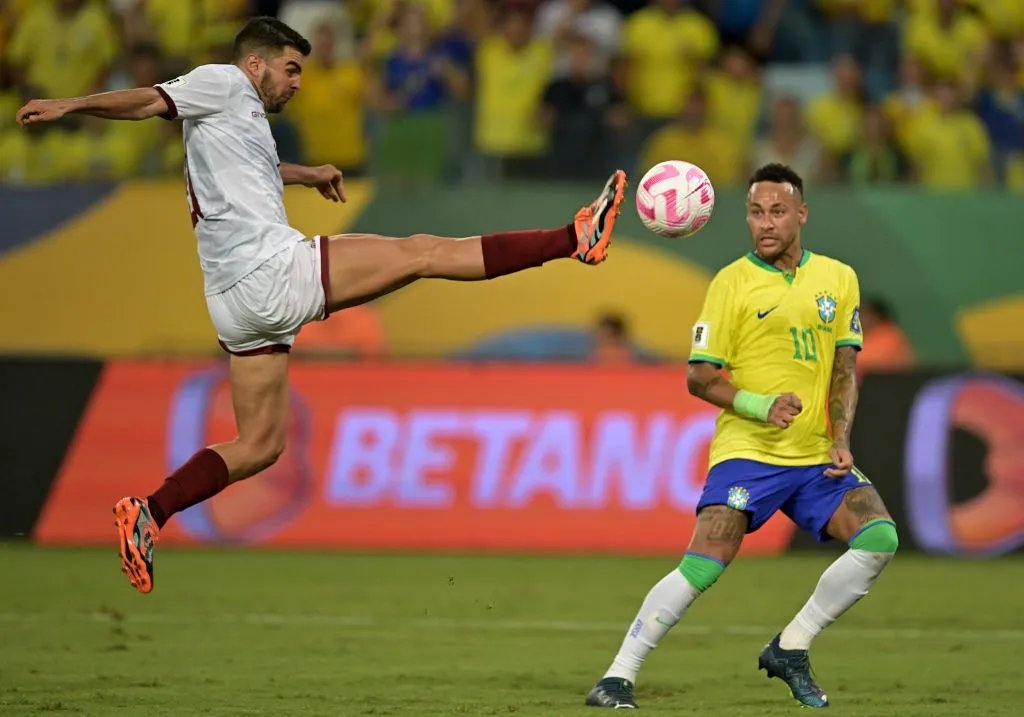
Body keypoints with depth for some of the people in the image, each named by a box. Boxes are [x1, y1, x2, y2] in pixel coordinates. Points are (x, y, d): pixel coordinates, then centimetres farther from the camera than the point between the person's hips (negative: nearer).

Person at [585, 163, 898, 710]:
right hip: (746, 453, -4)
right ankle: (618, 677, -10)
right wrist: (760, 406, -19)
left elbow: (844, 368, 11)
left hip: (816, 459, 4)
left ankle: (789, 651, 3)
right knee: (702, 566, -19)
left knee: (879, 538, -13)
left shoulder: (838, 278, 9)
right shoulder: (732, 283, -3)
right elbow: (699, 377, -4)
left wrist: (841, 440, -3)